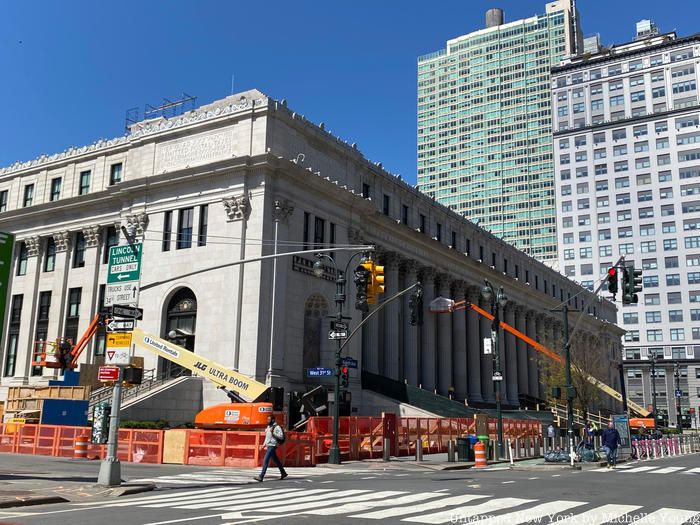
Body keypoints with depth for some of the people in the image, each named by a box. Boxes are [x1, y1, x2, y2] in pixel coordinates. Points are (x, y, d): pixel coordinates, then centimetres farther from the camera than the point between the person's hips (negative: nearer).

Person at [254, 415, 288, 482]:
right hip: (268, 446, 9)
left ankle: (261, 476, -12)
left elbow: (281, 437, -18)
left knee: (265, 461, -12)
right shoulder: (268, 427, 14)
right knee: (276, 460, 16)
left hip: (272, 446, -9)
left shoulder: (277, 427, -13)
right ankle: (283, 473, 27)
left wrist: (273, 433, -24)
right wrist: (264, 444, 17)